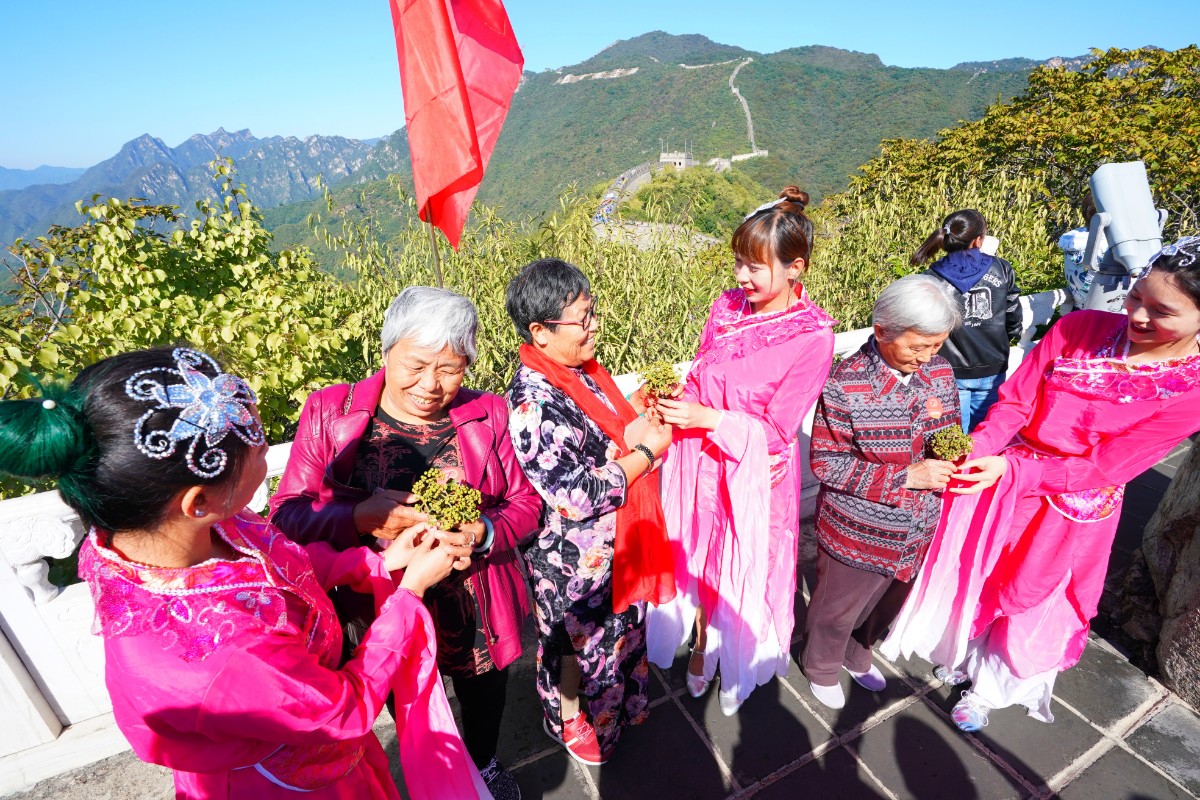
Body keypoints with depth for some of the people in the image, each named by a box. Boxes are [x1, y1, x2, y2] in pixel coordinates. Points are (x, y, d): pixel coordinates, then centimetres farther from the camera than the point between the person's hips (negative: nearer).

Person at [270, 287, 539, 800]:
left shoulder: (487, 415, -9)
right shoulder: (329, 412, -11)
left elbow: (525, 503, -3)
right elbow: (286, 512, -10)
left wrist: (483, 533, -24)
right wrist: (361, 517, -29)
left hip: (478, 612, 2)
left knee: (484, 697, 29)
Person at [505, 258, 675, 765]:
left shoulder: (578, 368, -3)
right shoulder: (535, 404, -32)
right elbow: (579, 499, -30)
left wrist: (637, 411, -5)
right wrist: (647, 451, -24)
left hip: (614, 546, 8)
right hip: (575, 564, -8)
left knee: (623, 624, 30)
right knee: (581, 644, 19)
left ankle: (621, 699, 59)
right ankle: (573, 726, 50)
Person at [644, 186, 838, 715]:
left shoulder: (812, 337, -18)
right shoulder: (726, 308, -3)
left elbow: (776, 429, -16)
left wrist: (705, 419, -25)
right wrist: (674, 404, -14)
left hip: (752, 478, -4)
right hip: (700, 461, 4)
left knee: (744, 573, 16)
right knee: (699, 559, 20)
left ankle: (739, 667, 47)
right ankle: (701, 647, 50)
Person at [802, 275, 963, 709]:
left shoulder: (940, 370, -5)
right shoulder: (846, 385, -25)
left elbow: (949, 433, 9)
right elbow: (826, 463, -22)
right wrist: (905, 476, -26)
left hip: (915, 533, 6)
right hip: (859, 535, -6)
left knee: (886, 605, 29)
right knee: (837, 611, 18)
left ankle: (858, 655, 59)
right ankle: (821, 669, 49)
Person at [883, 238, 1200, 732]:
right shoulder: (1080, 328, -12)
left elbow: (1105, 467, -19)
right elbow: (1015, 400, -10)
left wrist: (1011, 469, -30)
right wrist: (976, 448, -26)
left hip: (1072, 509, -2)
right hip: (999, 479, 2)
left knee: (1029, 603, 18)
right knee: (969, 573, 20)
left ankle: (991, 688, 47)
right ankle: (963, 653, 53)